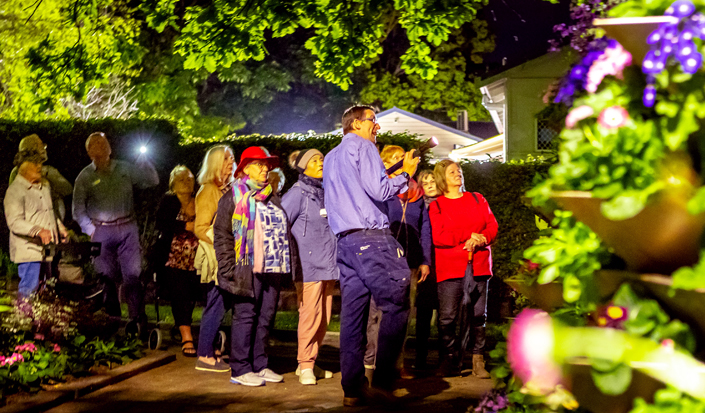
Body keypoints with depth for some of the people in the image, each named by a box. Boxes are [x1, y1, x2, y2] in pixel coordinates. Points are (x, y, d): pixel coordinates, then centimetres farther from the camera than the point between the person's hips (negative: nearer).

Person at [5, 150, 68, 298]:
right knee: (29, 288, -9)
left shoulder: (45, 184, 15)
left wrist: (60, 227, 15)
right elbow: (14, 222, -21)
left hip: (48, 247, 8)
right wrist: (38, 231, -32)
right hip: (28, 249, -8)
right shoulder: (15, 191, -12)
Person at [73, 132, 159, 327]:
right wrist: (91, 231, -3)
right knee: (107, 278, 2)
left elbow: (152, 181, 8)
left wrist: (143, 160, -5)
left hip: (127, 228, 0)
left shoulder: (125, 169, 8)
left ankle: (138, 321, -3)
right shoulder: (85, 177, 4)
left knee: (133, 274, -6)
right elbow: (78, 210, 6)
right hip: (102, 232, 0)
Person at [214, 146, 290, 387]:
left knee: (266, 315, 8)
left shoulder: (272, 197, 20)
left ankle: (260, 365, 16)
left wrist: (283, 264, 13)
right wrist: (228, 267, -12)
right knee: (245, 315, -5)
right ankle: (240, 369, -1)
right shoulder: (234, 196, 1)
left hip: (271, 267, 6)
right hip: (247, 266, -6)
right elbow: (221, 234, -4)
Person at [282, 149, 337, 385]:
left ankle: (308, 363, 18)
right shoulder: (298, 193, -5)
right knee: (310, 314, -9)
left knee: (324, 317, 8)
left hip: (328, 265, 7)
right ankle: (305, 366, 0)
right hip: (308, 265, -7)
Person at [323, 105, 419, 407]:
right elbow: (378, 190, -12)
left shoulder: (331, 157, 26)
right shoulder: (362, 147, -2)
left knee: (353, 313, 4)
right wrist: (406, 174, 4)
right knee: (395, 306, -8)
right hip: (371, 236, -9)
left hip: (344, 240, 9)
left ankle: (353, 389, 2)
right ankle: (383, 383, -13)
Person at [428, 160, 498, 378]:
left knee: (478, 315, 1)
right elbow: (438, 237, -5)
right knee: (448, 316, -9)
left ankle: (478, 362, 5)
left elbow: (492, 225, 10)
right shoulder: (436, 206, 8)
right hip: (450, 268, -3)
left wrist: (481, 238, -11)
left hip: (478, 265, 3)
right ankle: (450, 362, -1)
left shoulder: (477, 199, 18)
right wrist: (468, 236, -11)